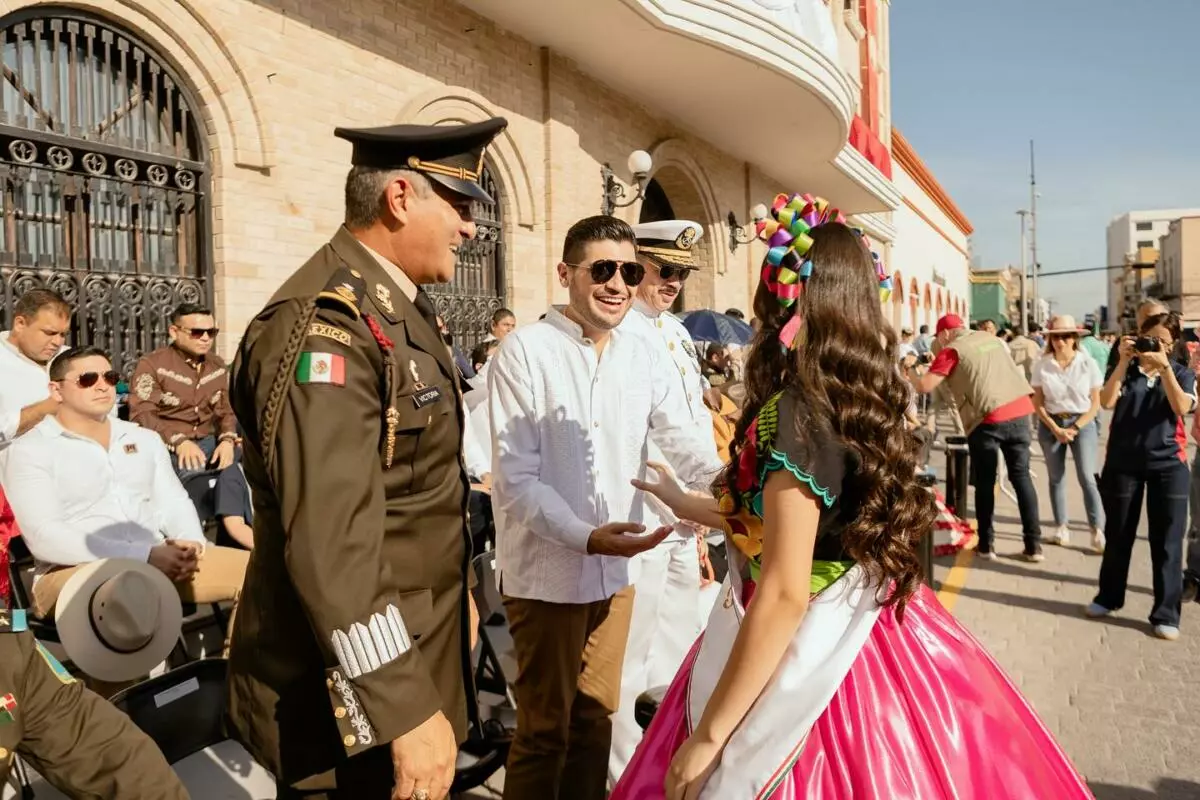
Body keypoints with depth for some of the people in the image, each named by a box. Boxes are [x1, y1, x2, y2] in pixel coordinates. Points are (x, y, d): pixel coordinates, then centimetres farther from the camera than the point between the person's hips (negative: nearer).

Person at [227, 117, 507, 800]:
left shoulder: (404, 307, 8)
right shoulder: (326, 323, -23)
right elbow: (329, 544, -29)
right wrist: (405, 710, -27)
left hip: (417, 649, 9)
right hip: (359, 694, -9)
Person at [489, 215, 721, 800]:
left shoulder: (647, 352, 1)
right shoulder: (525, 351, -13)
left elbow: (684, 440, -1)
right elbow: (517, 477, -17)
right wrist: (586, 537, -28)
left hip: (617, 566, 5)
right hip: (546, 569, -4)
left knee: (596, 714, 21)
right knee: (544, 726, 12)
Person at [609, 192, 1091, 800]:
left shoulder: (793, 412, -25)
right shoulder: (863, 399, 3)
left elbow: (784, 597, -26)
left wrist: (707, 737, -18)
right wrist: (685, 504, 27)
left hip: (809, 658, -8)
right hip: (857, 635, 8)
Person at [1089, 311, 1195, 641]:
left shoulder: (1182, 373, 5)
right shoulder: (1124, 369, 4)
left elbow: (1182, 408, -14)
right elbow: (1107, 401, -14)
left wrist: (1164, 367, -20)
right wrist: (1124, 361, -17)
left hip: (1168, 464, 0)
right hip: (1124, 462, 0)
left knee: (1167, 540, 1)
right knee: (1118, 535, 11)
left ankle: (1166, 613, 10)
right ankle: (1109, 597, 26)